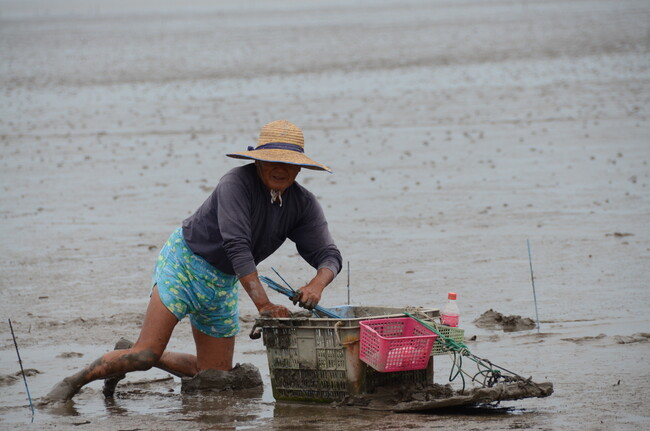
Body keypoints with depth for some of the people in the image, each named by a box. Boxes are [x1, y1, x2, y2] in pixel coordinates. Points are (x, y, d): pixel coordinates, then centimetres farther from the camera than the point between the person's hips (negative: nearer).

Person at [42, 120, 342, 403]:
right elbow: (236, 246, -35)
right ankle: (74, 382, 3)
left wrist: (317, 285, -37)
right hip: (185, 262, -7)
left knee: (216, 376, 10)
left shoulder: (303, 205, -8)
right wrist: (263, 304, -42)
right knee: (148, 353, -18)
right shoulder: (237, 183, -26)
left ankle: (131, 356, 29)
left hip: (224, 283, 7)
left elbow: (328, 255, -12)